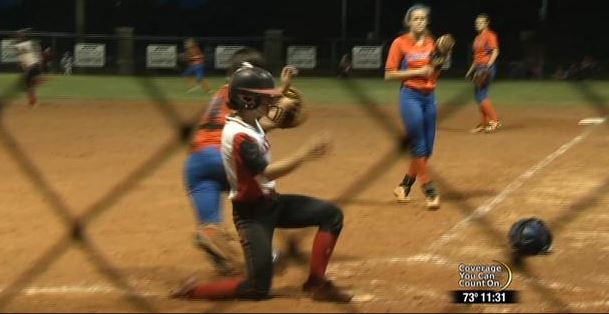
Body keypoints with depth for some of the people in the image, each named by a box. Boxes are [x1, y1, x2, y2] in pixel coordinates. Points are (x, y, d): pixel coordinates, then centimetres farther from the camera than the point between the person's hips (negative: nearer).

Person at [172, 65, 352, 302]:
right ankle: (192, 291, 6)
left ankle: (316, 283, 0)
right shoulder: (238, 136, -26)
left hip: (271, 202, 9)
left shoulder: (251, 121, 2)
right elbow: (268, 173, -34)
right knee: (257, 289, -10)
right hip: (252, 212, -9)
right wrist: (305, 154, -34)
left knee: (331, 214, 0)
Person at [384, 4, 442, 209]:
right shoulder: (400, 43, -5)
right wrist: (417, 72, -14)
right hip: (410, 96, -6)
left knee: (427, 148, 6)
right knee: (418, 146, -8)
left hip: (429, 97, 6)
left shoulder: (431, 43, 10)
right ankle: (429, 191, -3)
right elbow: (389, 75, -7)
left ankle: (404, 186, 21)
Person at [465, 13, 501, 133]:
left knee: (481, 95, -14)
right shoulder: (478, 37, 18)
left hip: (487, 68, -10)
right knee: (478, 95, 9)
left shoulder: (490, 35, -9)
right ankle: (483, 123, 14)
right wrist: (471, 69, 24)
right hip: (478, 68, 10)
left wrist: (488, 66, -26)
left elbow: (495, 52, -17)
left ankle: (495, 121, -8)